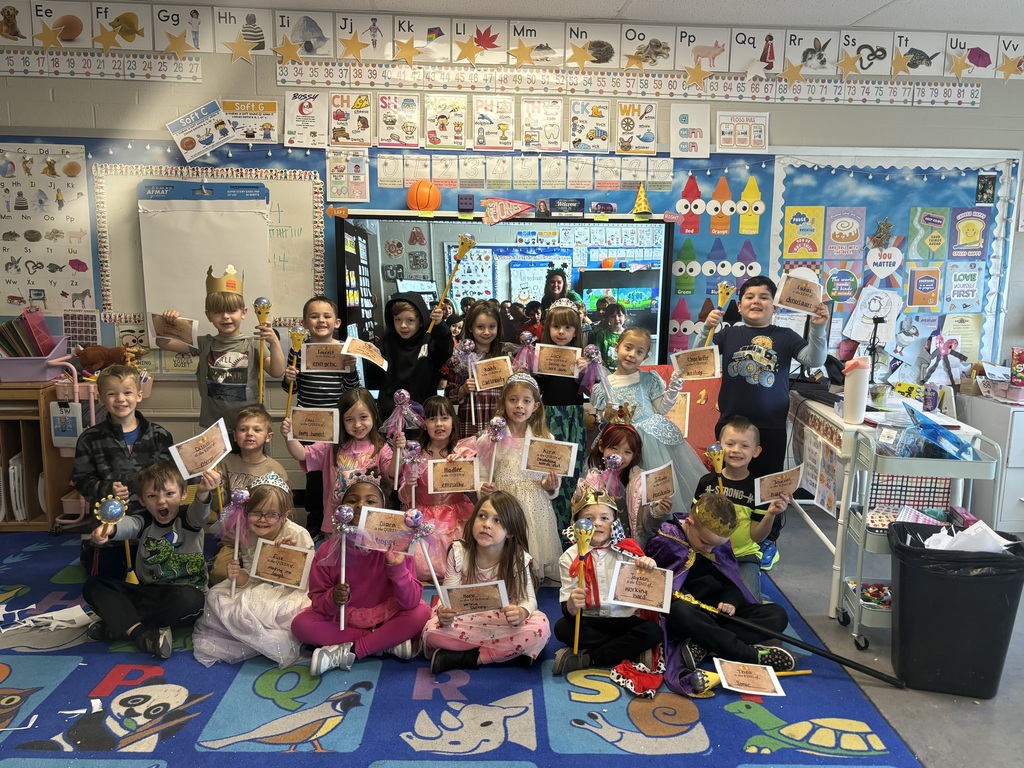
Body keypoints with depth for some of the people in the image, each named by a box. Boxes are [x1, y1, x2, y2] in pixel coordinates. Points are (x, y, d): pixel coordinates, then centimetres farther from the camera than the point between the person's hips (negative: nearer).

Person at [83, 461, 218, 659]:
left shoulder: (188, 519, -6)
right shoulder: (144, 521, 2)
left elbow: (199, 513, -31)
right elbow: (127, 525, -22)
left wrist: (203, 492, -56)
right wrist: (108, 530, -47)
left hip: (184, 591, -4)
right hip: (148, 592, 4)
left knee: (188, 600, -38)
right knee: (94, 585, -7)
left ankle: (118, 624, -18)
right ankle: (140, 632, -26)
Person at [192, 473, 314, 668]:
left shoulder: (298, 535, -19)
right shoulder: (246, 534, -6)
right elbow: (251, 580, 4)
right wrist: (240, 578, -20)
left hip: (288, 593, -7)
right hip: (258, 591, 7)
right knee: (216, 597, -15)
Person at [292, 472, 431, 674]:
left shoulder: (394, 548, -18)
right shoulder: (328, 552, -14)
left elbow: (411, 602, -21)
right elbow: (317, 601, -10)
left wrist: (398, 567, -37)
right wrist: (332, 599, -32)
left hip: (387, 618, -1)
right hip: (342, 621, 2)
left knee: (422, 612, -25)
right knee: (301, 624, -23)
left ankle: (348, 651, -20)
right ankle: (389, 642, -16)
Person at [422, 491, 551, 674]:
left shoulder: (518, 558, -14)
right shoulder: (458, 552, -13)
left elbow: (529, 599, -13)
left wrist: (521, 612, -38)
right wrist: (444, 613, -35)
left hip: (504, 623, 0)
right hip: (466, 621, 0)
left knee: (540, 628, -30)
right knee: (432, 631, -30)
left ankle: (465, 658, -21)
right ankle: (500, 650, -16)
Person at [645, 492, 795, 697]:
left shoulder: (719, 543, 4)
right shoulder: (665, 541, -11)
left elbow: (732, 581, 9)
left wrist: (730, 602, -13)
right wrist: (674, 595, -25)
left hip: (715, 613, 6)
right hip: (682, 610, -6)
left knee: (777, 615, -11)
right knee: (681, 612, -43)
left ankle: (703, 646, -29)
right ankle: (751, 655, -31)